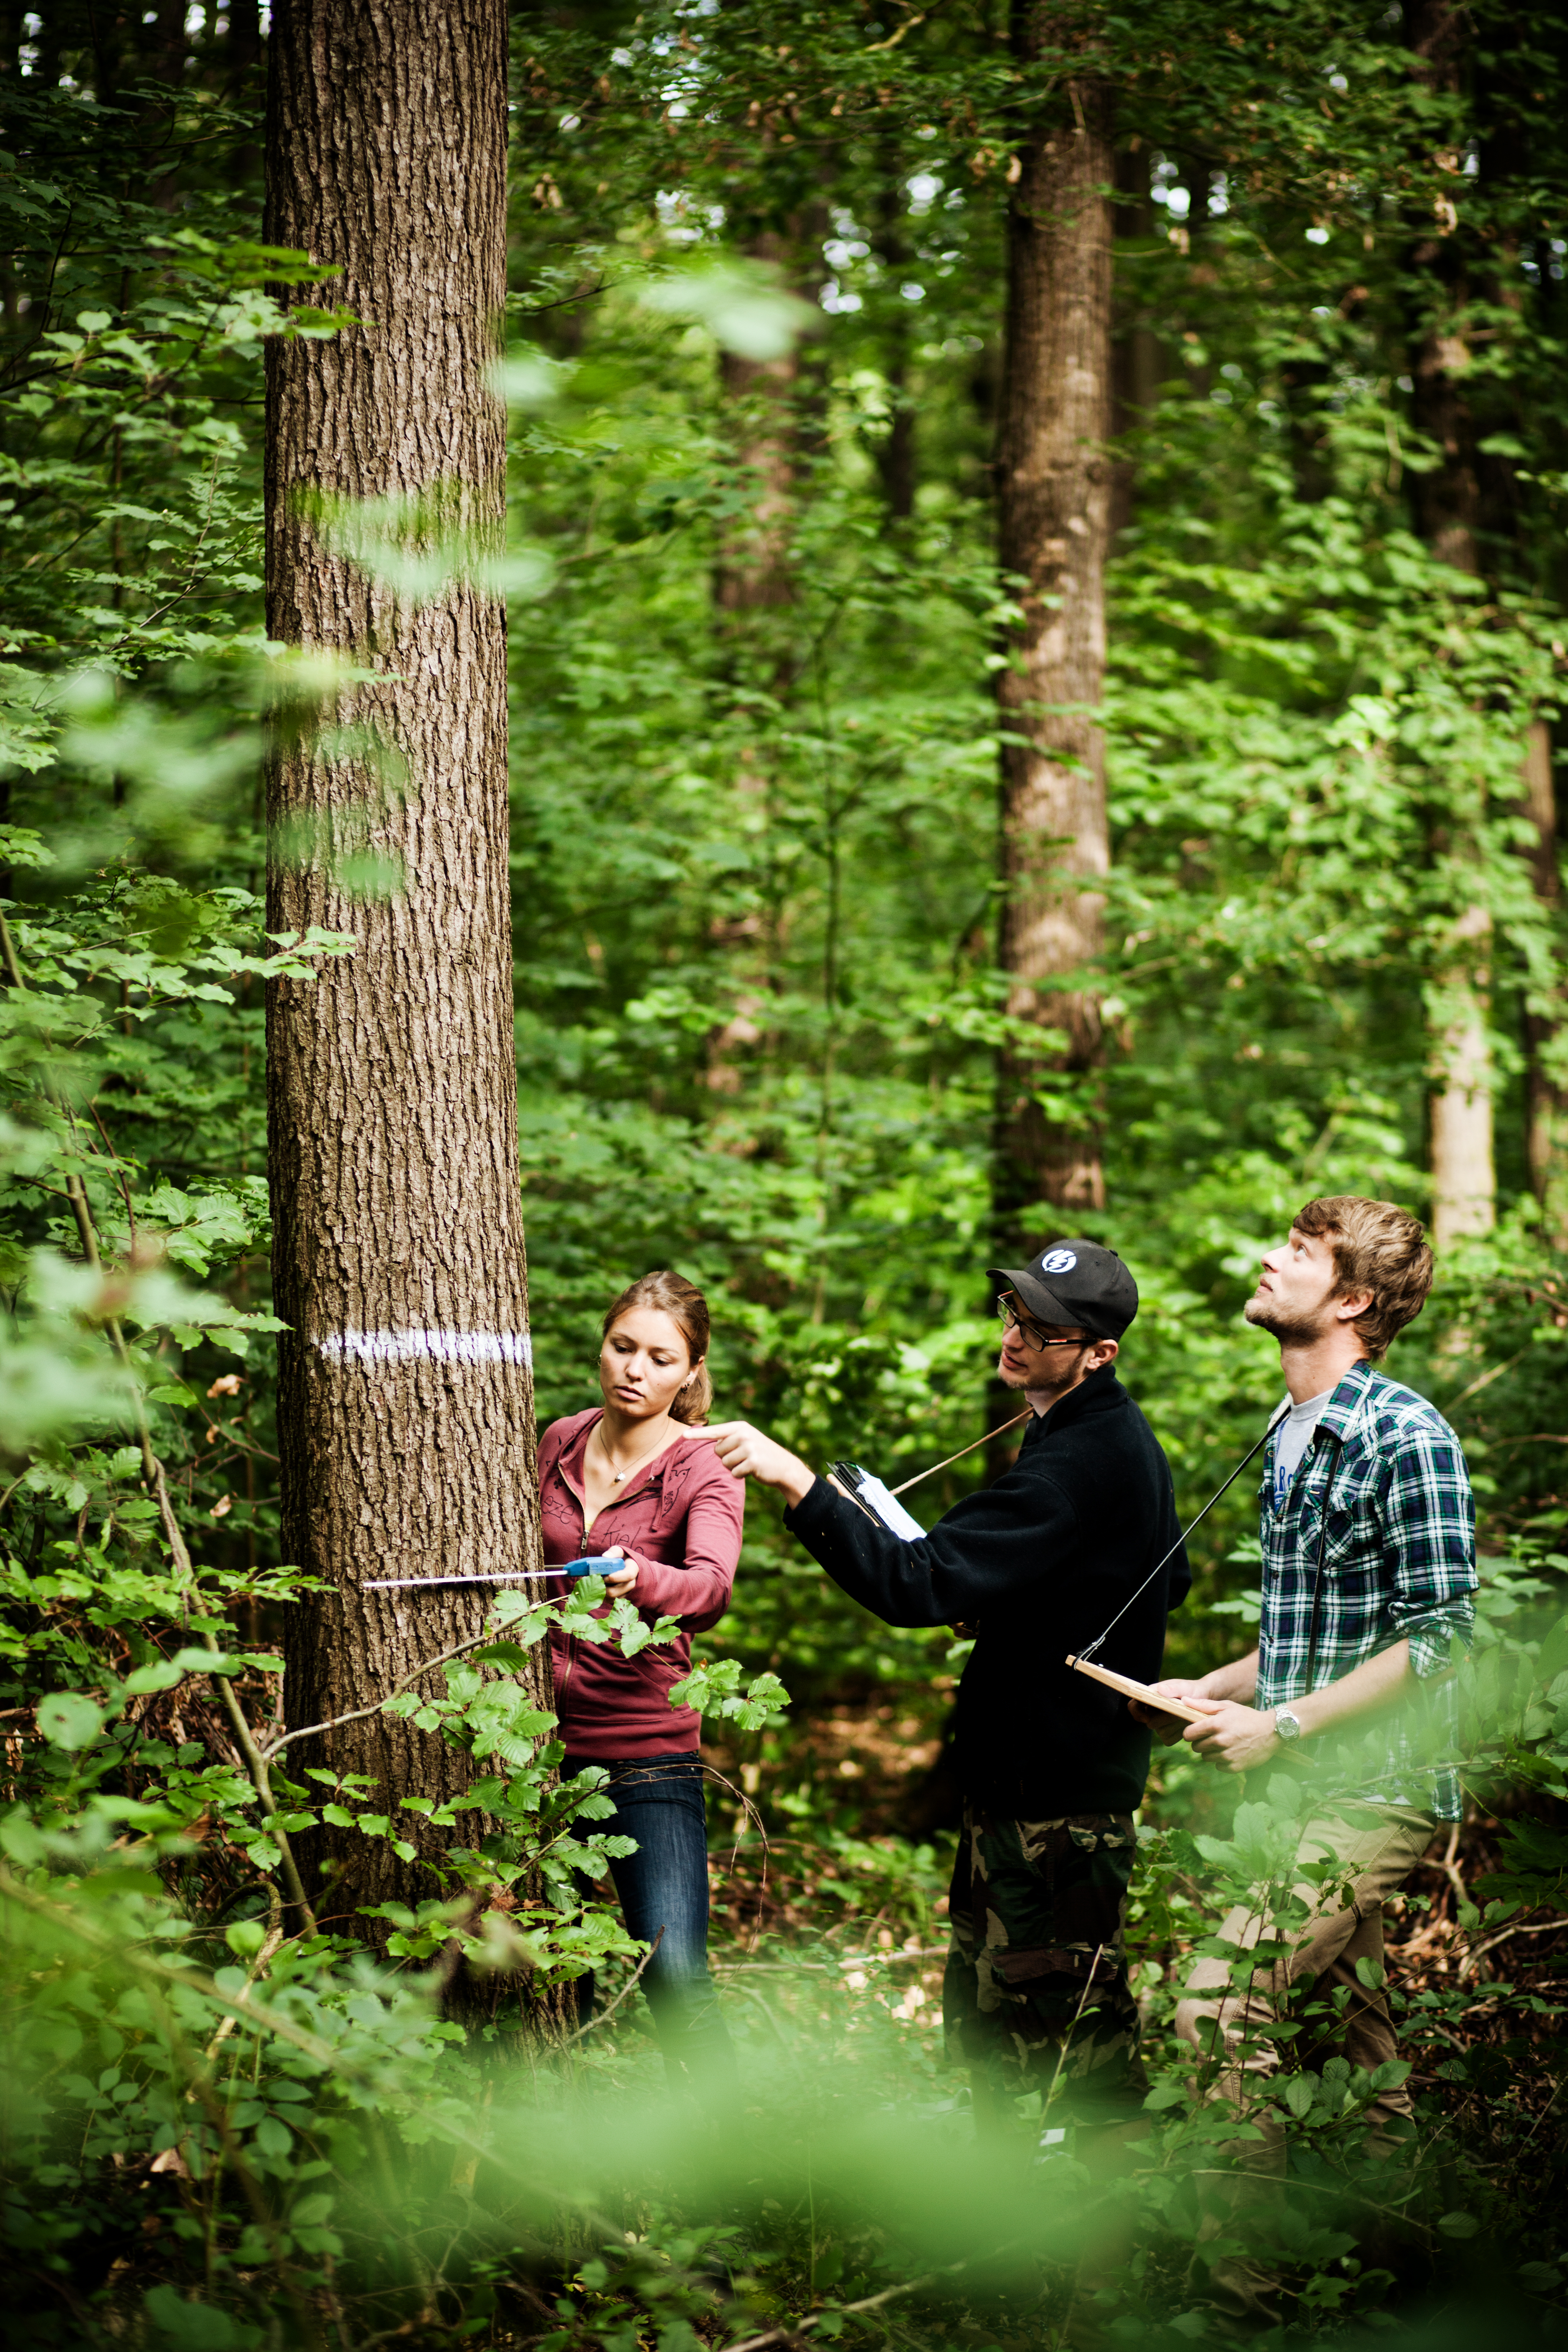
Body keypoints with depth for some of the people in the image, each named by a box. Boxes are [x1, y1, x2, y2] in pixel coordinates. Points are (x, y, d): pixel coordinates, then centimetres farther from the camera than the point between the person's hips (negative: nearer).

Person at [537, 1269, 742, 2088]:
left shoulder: (704, 1472, -8)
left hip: (645, 1749, -4)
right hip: (540, 1738, 4)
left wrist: (640, 1581, -49)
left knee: (676, 1974, -14)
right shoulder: (559, 1444, 7)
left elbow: (711, 1587, -29)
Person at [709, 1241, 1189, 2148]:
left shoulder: (1074, 1467, -24)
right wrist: (1002, 1601, 14)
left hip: (1056, 1788, -11)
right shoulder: (1122, 1437, 10)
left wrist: (795, 1480, -35)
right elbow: (1172, 1577, 24)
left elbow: (917, 1585, -32)